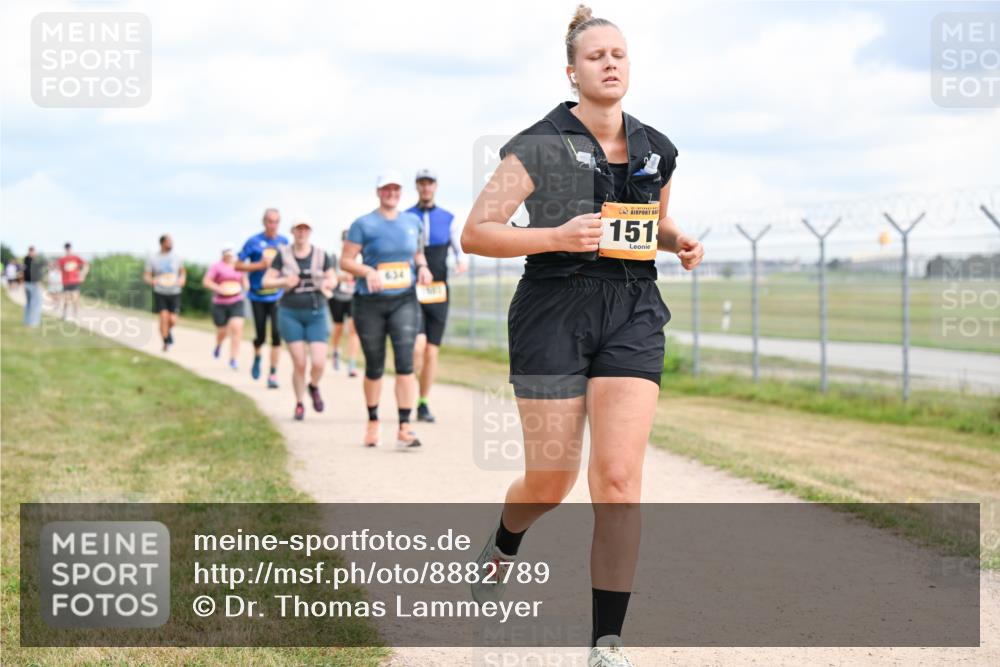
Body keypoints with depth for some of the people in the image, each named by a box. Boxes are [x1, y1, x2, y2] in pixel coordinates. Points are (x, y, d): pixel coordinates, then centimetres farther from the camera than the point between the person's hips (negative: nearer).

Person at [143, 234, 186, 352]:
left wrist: (182, 279, -3)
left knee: (172, 321, -5)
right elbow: (146, 276, -2)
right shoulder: (153, 259, -4)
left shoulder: (176, 258, 2)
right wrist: (151, 281, -24)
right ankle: (166, 342, 3)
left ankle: (168, 330, 31)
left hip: (174, 293, 2)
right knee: (164, 318, -14)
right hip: (160, 293, -1)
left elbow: (183, 271, 18)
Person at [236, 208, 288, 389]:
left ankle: (273, 374, -3)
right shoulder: (253, 242, -4)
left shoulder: (284, 242, 5)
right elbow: (238, 266, -4)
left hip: (277, 297, 2)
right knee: (261, 336, 2)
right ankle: (257, 358, 36)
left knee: (276, 334, -10)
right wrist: (261, 265, -14)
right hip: (258, 296, -1)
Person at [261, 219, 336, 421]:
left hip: (316, 314, 1)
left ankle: (314, 387, 24)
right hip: (291, 314, -1)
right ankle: (299, 404, 16)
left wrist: (327, 284, -13)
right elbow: (266, 281, -1)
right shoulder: (283, 255, -1)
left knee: (319, 363, -10)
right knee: (299, 363, -3)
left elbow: (333, 280, 10)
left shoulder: (320, 255, 2)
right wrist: (284, 282, -19)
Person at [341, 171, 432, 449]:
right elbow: (346, 260, -4)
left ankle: (404, 429, -17)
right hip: (370, 303, -2)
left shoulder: (412, 222, 10)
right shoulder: (363, 224, -2)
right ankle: (372, 421, 30)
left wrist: (422, 266, 3)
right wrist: (368, 271, -22)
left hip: (404, 301, 2)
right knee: (374, 367, 8)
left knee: (405, 361, -14)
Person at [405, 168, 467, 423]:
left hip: (438, 293, 2)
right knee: (417, 345, -19)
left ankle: (424, 404, 13)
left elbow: (460, 248, 10)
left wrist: (461, 260, -11)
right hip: (411, 293, -2)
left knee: (431, 352, 3)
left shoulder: (448, 220, 8)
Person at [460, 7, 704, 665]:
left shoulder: (656, 151, 10)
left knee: (619, 479, -10)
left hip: (633, 314, 3)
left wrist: (678, 241, 6)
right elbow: (475, 233, -8)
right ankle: (502, 548, 42)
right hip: (555, 313, -3)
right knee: (551, 481, 4)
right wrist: (555, 237, -22)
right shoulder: (541, 146, -6)